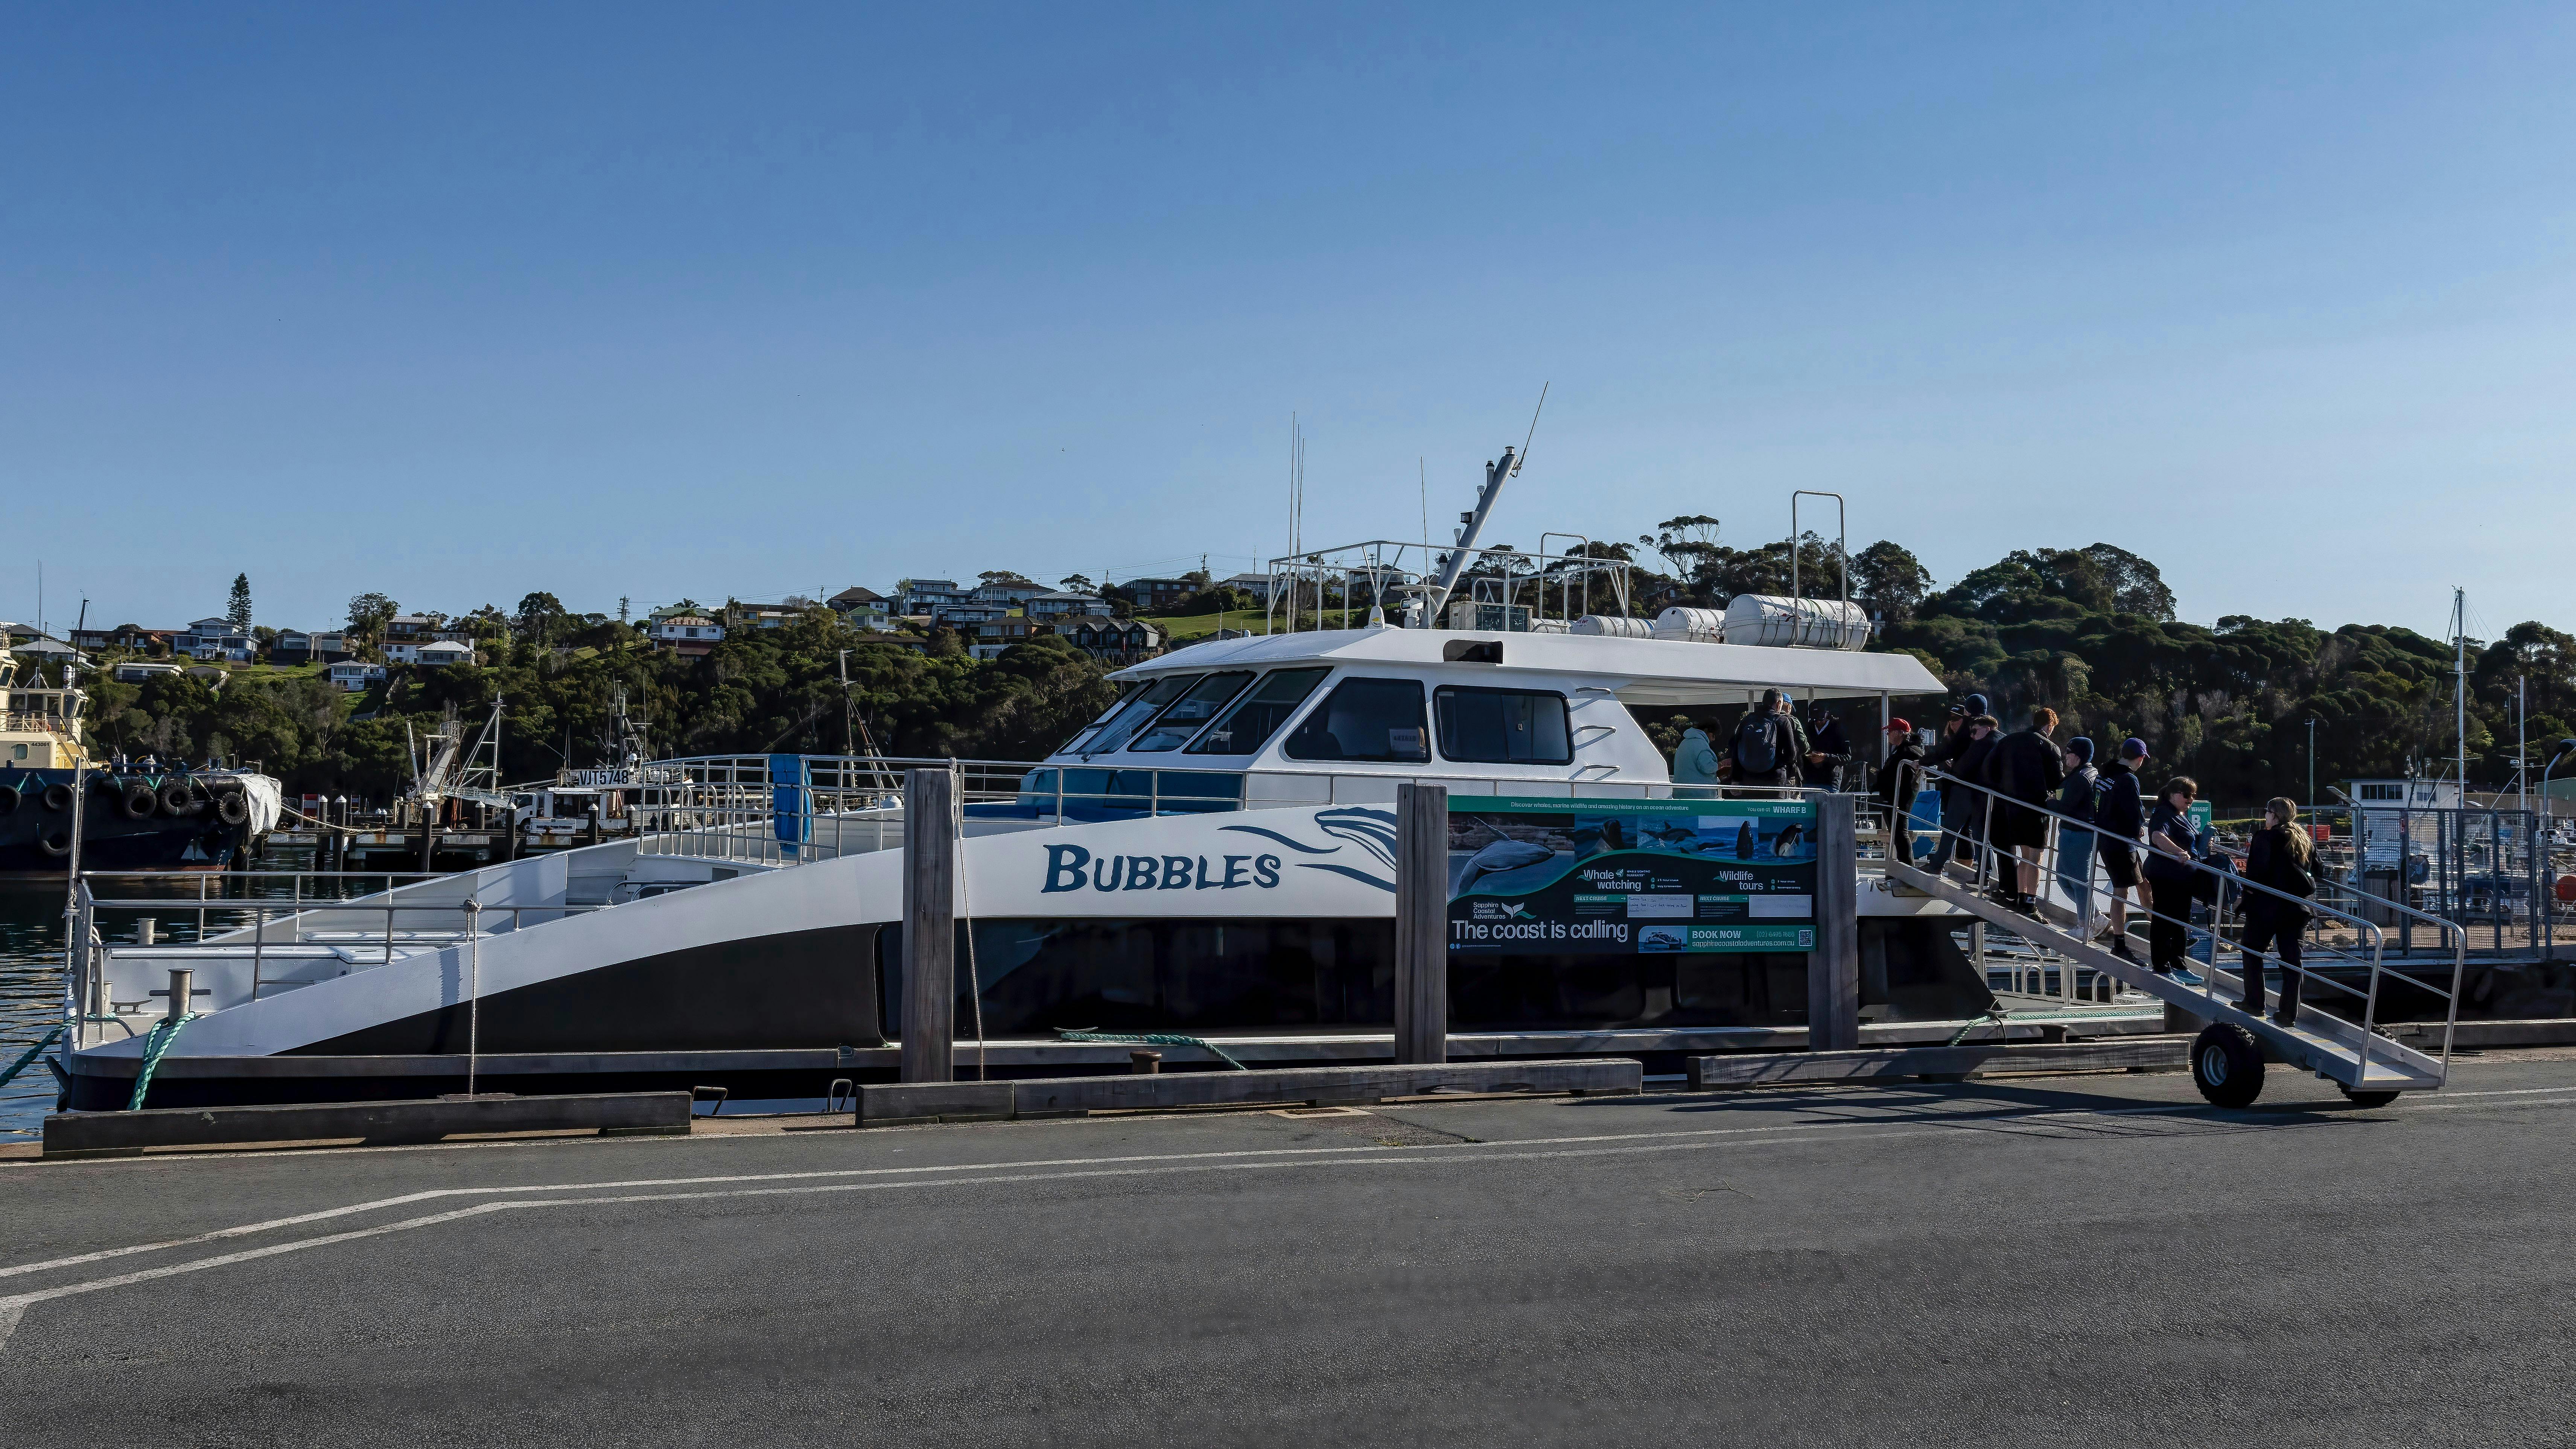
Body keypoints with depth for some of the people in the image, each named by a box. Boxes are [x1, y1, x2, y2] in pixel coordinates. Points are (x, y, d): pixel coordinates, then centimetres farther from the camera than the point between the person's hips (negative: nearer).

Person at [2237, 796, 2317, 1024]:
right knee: (2292, 959, 7)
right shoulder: (2306, 840, 9)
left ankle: (2255, 1004, 13)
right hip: (2297, 908, 5)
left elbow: (2256, 872, -18)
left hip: (2266, 905, -5)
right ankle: (2289, 1014, 7)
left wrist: (2250, 889, -3)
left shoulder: (2265, 838, -12)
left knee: (2253, 953, 12)